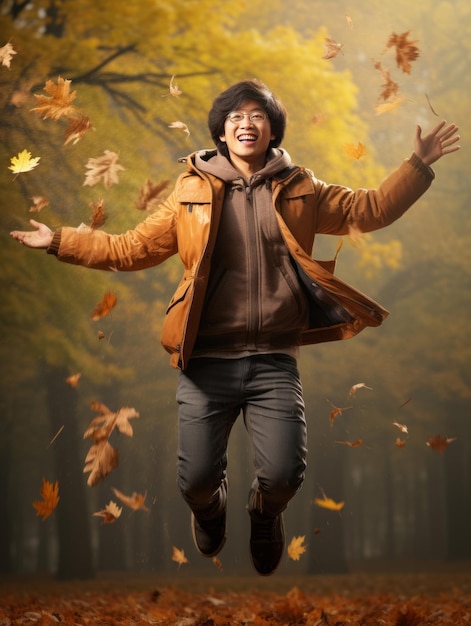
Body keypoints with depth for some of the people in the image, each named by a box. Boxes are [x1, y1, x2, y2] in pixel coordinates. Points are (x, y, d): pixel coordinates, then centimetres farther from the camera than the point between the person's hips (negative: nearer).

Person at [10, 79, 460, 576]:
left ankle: (264, 515, 28)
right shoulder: (193, 193, 6)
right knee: (196, 479, -3)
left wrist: (417, 164, -2)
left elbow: (368, 210, 9)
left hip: (274, 361, 0)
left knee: (283, 475, -12)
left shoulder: (299, 190, 9)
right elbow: (129, 248, 8)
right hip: (207, 360, 0)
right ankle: (211, 508, 37)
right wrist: (59, 241, 2)